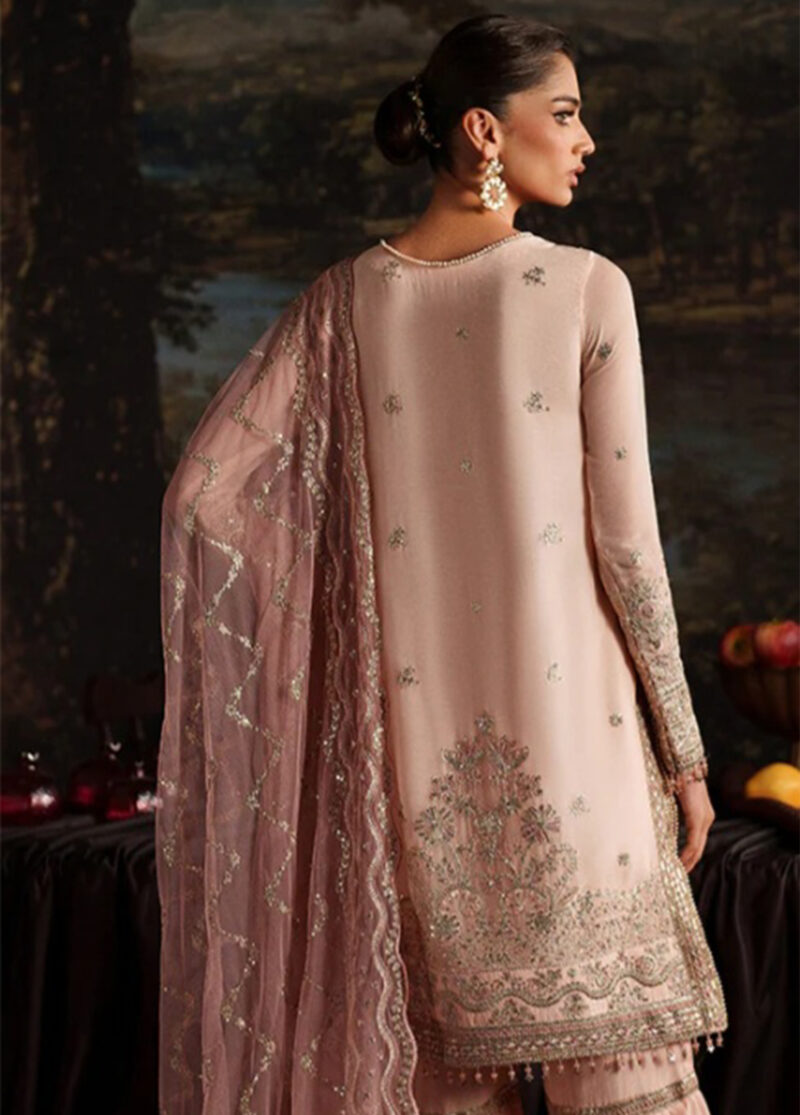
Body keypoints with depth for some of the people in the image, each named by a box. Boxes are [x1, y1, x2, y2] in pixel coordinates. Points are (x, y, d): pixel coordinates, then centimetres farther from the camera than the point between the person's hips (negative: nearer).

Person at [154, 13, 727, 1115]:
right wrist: (685, 750, 0)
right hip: (567, 719, -3)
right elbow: (626, 539, -8)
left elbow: (200, 489, 0)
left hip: (413, 733, 4)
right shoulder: (587, 289, -6)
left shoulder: (346, 300, 3)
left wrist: (332, 607, 12)